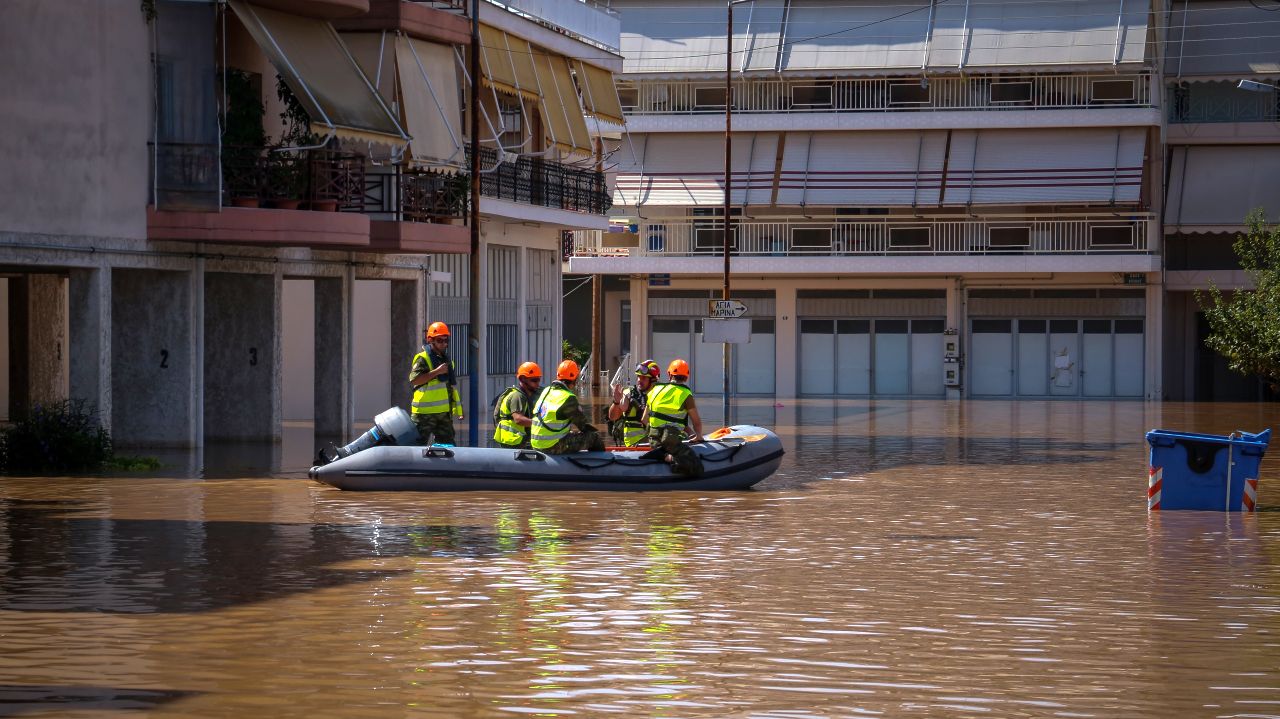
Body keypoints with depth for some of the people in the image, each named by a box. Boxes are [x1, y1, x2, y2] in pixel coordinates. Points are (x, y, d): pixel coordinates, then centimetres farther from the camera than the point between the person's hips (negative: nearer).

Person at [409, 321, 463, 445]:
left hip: (445, 412, 7)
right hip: (425, 413, -7)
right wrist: (437, 371, -21)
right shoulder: (422, 358, -6)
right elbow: (414, 379, -21)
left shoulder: (447, 360, 18)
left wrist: (458, 408, 19)